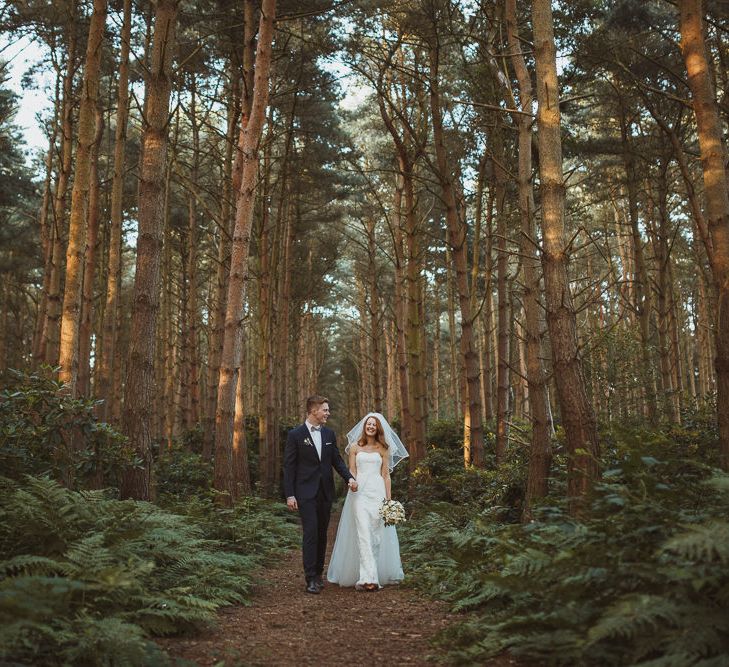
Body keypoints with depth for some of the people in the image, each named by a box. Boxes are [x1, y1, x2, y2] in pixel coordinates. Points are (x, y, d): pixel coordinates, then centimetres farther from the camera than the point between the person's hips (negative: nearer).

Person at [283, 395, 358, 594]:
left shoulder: (329, 434, 9)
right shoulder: (295, 434, -7)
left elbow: (337, 460, 12)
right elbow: (289, 466, -6)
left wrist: (349, 477, -6)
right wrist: (289, 495, -11)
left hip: (326, 492, 5)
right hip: (306, 493, -5)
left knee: (322, 534, 10)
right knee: (310, 533, -10)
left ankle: (318, 573, 22)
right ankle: (311, 579, -6)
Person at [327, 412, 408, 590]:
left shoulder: (382, 448, 9)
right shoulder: (354, 447, 8)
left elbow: (385, 474, 7)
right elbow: (351, 471, 7)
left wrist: (389, 499, 2)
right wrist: (352, 482, -15)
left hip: (378, 492, 1)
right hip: (360, 492, -1)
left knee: (376, 534, 1)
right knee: (363, 533, -12)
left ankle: (376, 574, 11)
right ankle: (368, 577, -17)